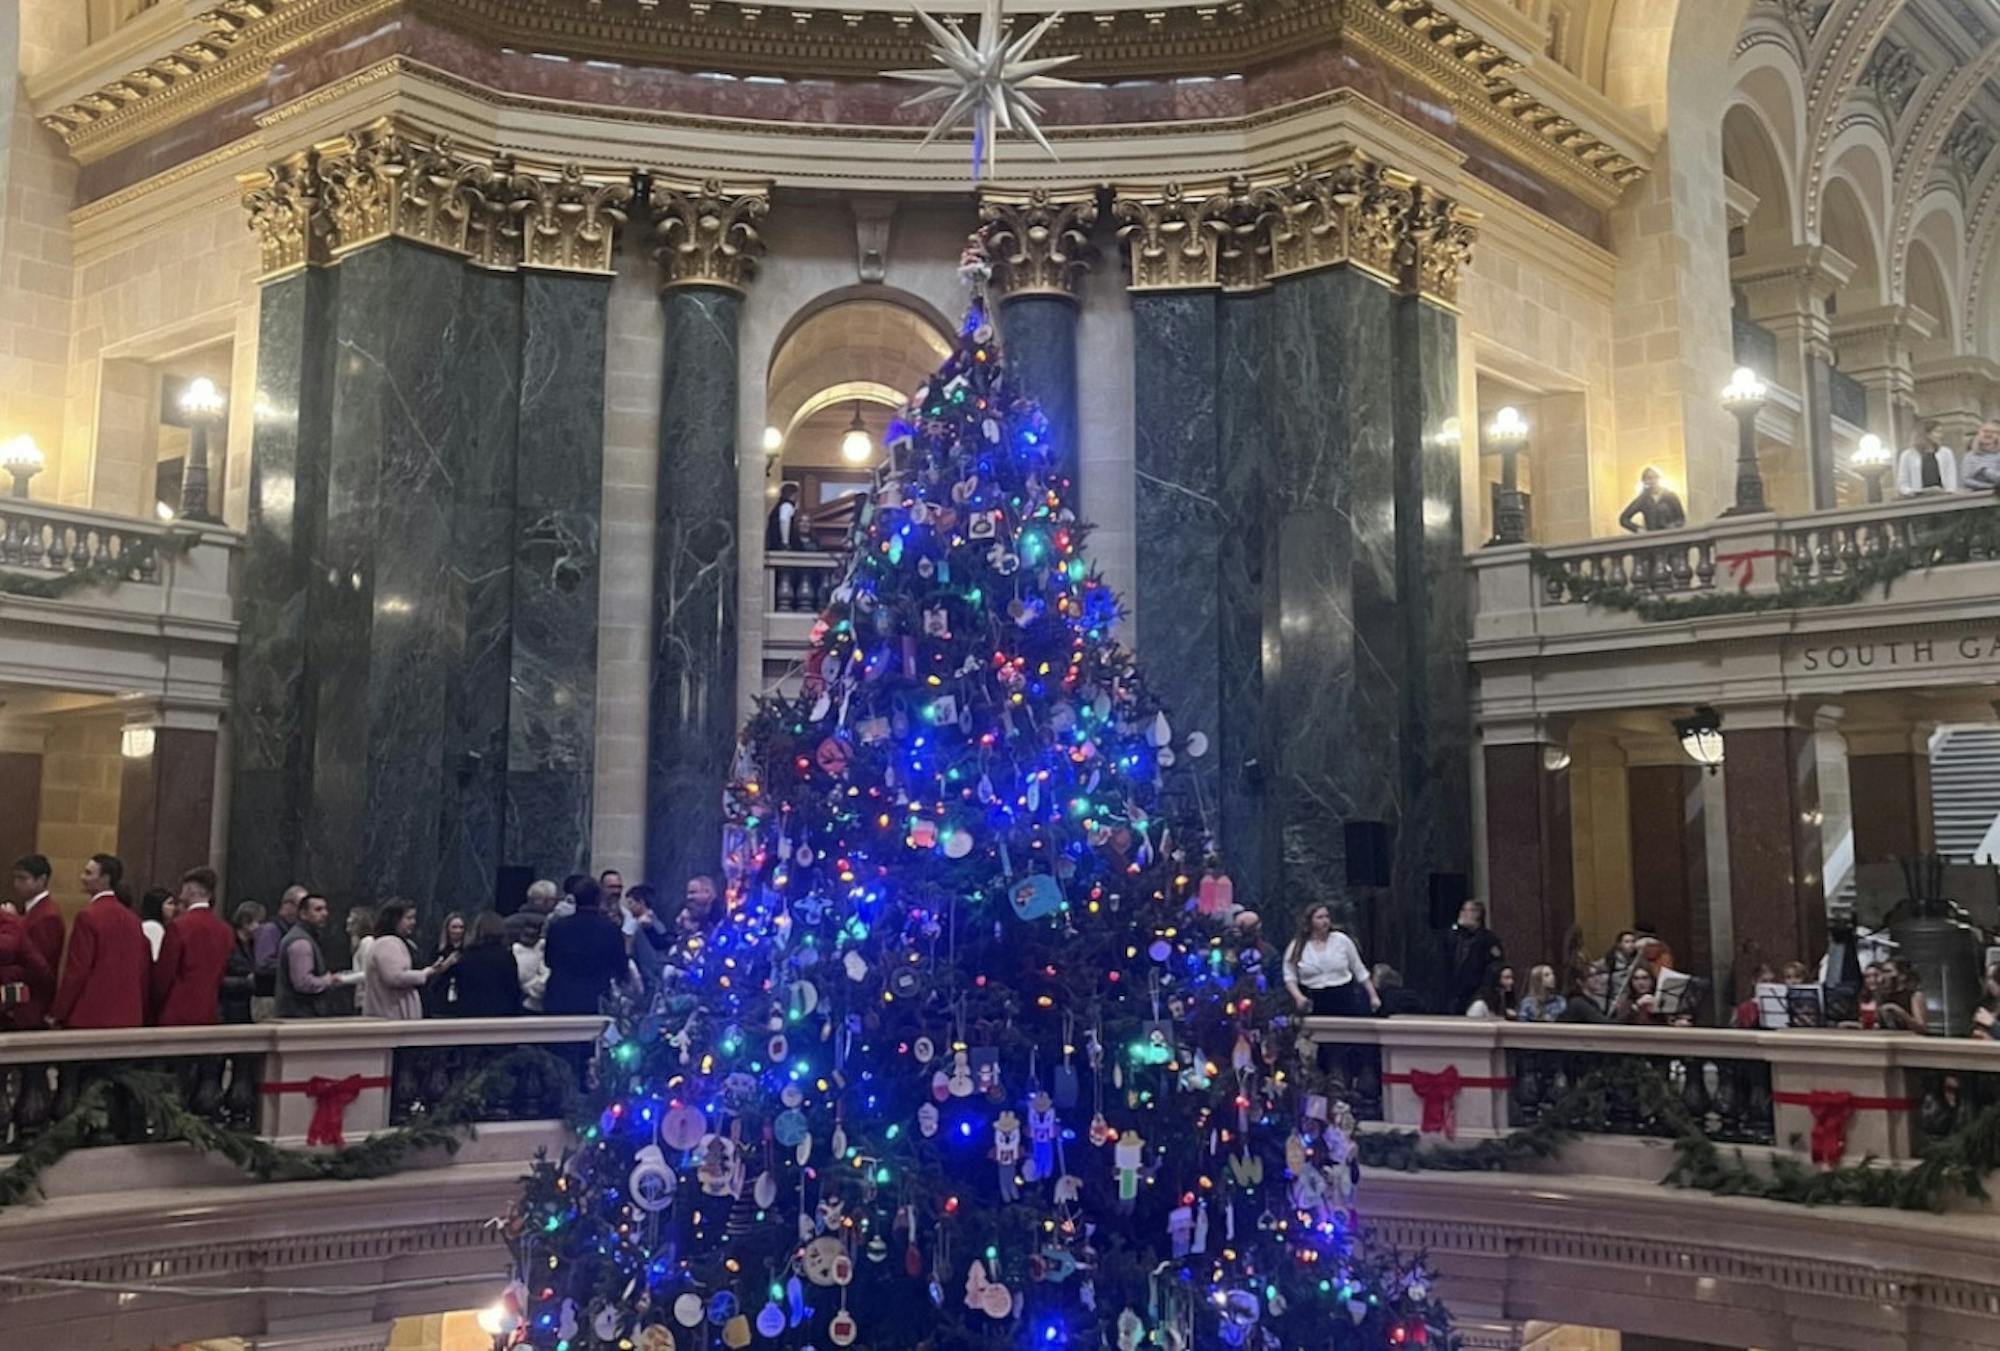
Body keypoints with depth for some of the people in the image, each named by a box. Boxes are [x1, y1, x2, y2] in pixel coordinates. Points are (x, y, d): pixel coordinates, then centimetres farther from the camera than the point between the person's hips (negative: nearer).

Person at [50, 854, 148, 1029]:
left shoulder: (88, 916, -10)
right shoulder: (132, 918, 9)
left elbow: (76, 970, -12)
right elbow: (143, 967, 10)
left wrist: (57, 1014, -4)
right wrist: (141, 1013, 16)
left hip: (90, 1016, -6)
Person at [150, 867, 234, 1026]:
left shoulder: (179, 926, -12)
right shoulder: (225, 931, 5)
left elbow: (163, 973, -7)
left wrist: (154, 1011, 6)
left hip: (177, 1015, -6)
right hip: (209, 1013, 6)